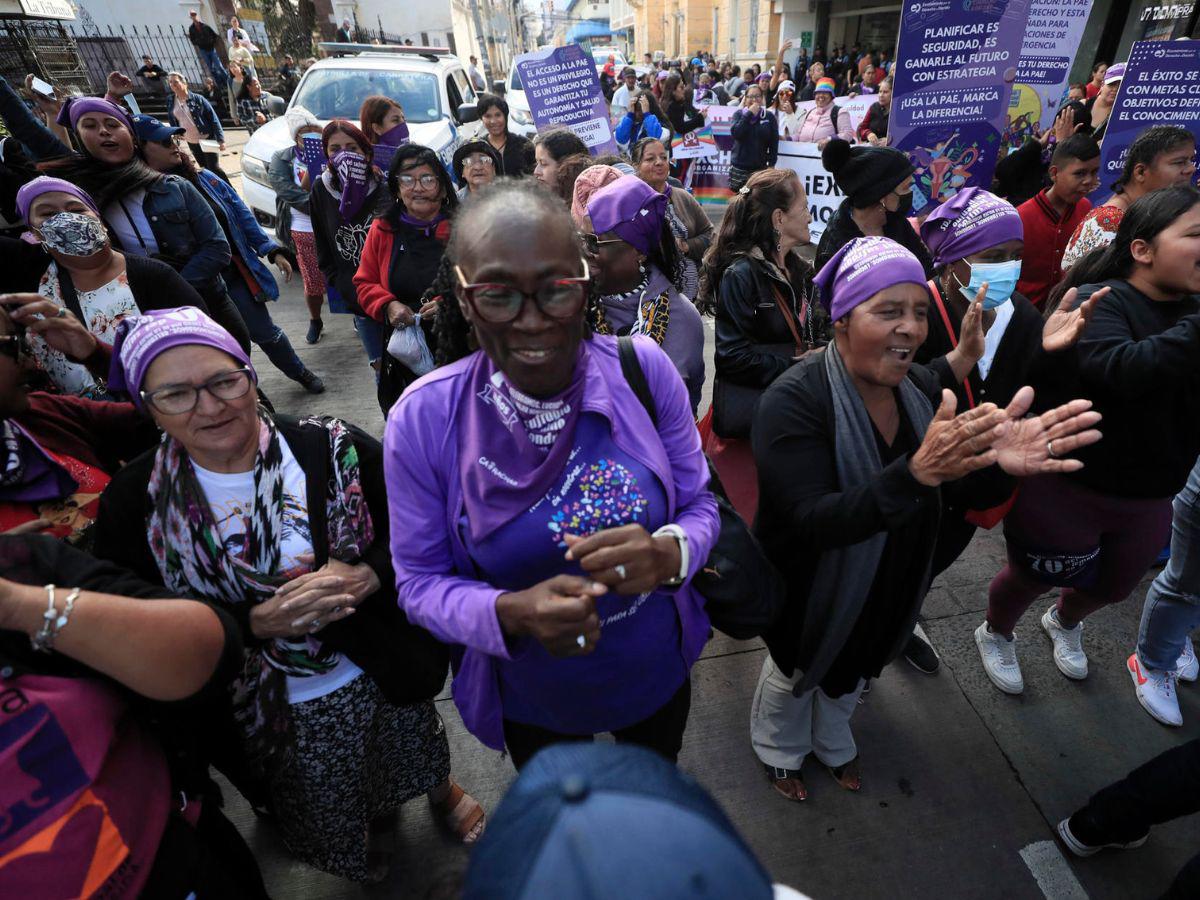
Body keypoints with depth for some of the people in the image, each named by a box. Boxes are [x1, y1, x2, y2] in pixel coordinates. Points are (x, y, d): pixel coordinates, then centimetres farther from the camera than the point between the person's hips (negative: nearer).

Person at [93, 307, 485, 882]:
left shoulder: (334, 450, -19)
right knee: (332, 825, 28)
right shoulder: (134, 504, -14)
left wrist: (364, 577, -31)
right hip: (270, 713, 2)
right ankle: (377, 827, 63)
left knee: (420, 762, 29)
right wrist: (257, 622, -25)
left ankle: (443, 792, 64)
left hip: (384, 678, -1)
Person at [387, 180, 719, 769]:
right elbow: (419, 581, -13)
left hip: (660, 672, 2)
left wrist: (669, 553, -32)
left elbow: (699, 505, -9)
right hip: (532, 702, -1)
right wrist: (511, 612, -32)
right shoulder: (423, 419, -22)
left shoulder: (643, 369, -20)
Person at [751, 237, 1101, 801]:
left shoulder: (922, 387, -13)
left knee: (851, 672, 31)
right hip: (809, 590, -5)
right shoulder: (794, 400, -32)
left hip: (891, 586, 6)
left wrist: (996, 458, -38)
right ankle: (779, 750, 58)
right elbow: (813, 524, -39)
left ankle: (832, 742, 65)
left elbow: (966, 490, -13)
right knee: (796, 673, 23)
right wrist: (917, 472, -53)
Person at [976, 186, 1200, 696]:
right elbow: (1119, 370, -38)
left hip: (1147, 502, 7)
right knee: (1031, 579, 16)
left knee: (1113, 587, 26)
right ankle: (995, 635, 47)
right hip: (1066, 489, -7)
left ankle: (1063, 623, 59)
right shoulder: (1098, 302, -19)